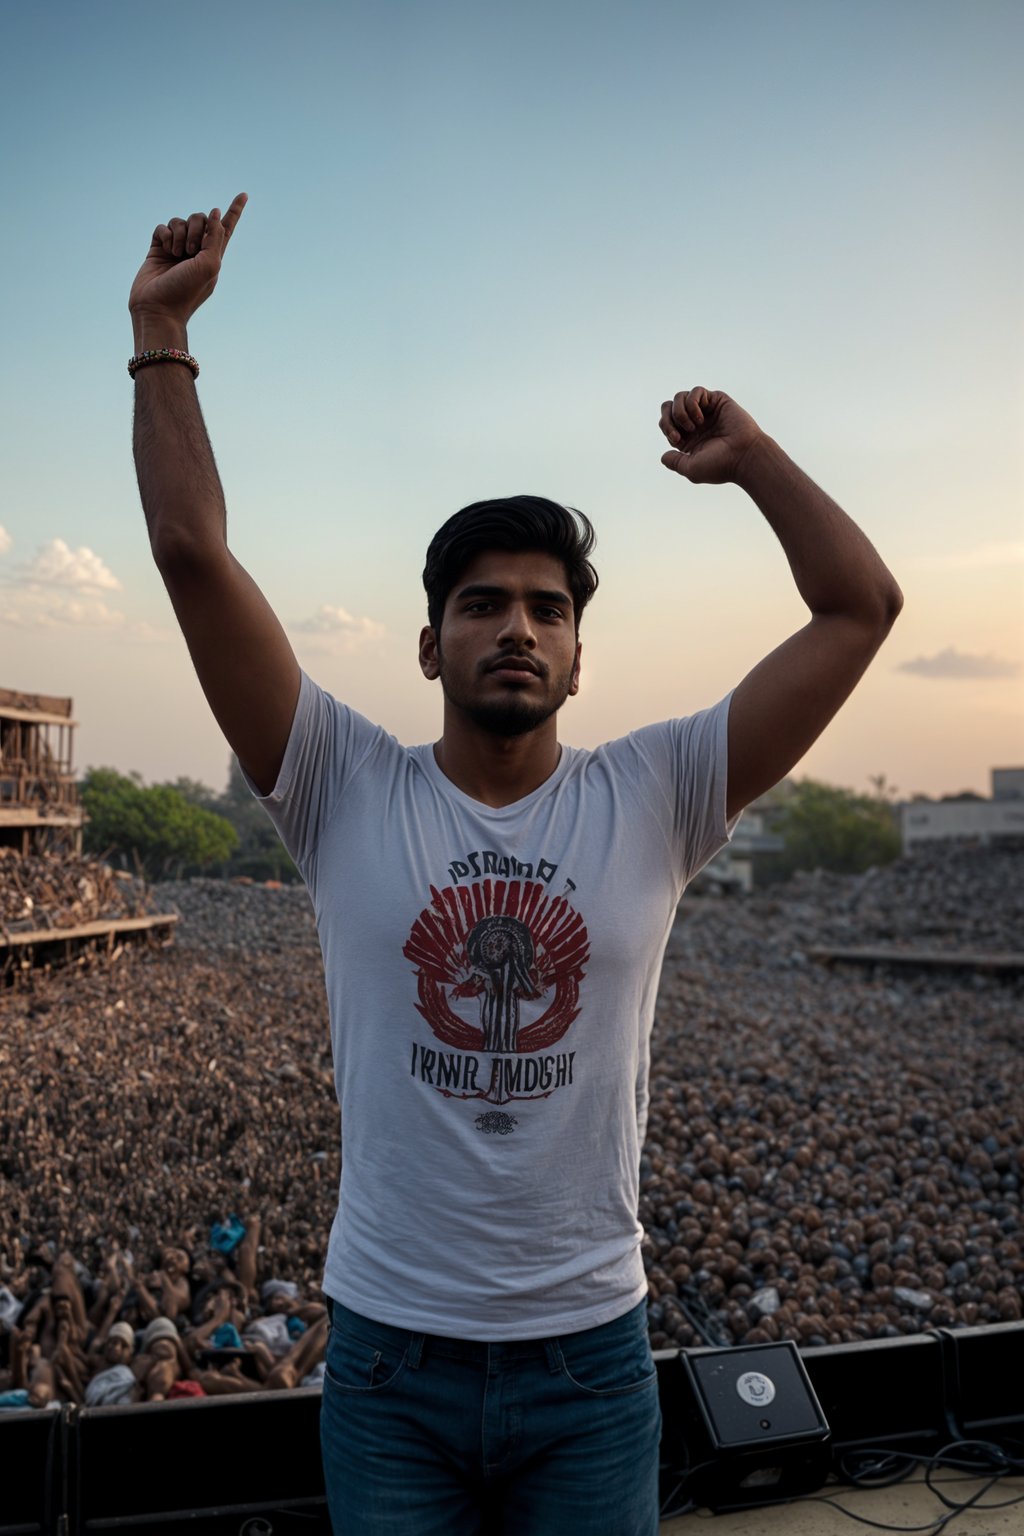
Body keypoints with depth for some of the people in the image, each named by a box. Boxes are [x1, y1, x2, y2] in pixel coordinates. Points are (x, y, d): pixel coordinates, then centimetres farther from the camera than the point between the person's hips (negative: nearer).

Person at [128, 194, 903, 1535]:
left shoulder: (651, 800, -7)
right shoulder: (347, 795, -9)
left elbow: (861, 605, -8)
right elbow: (193, 555, -14)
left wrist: (751, 455, -4)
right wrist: (162, 331, -10)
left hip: (592, 1357, 1)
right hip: (390, 1353, 0)